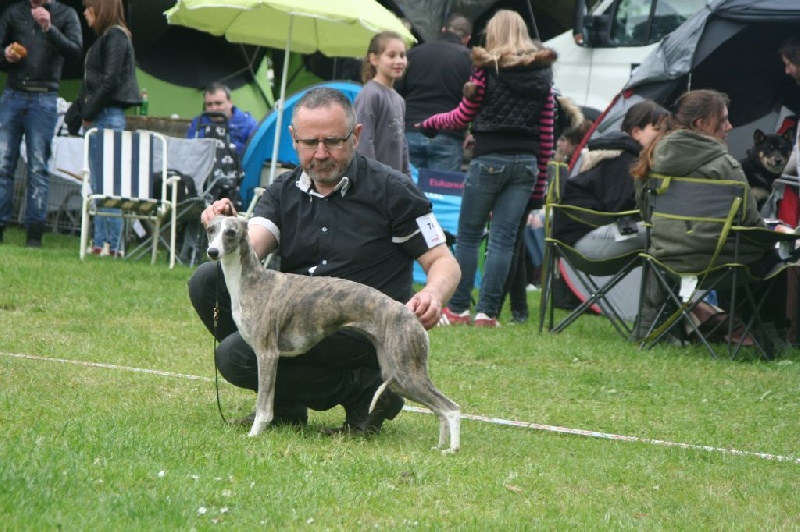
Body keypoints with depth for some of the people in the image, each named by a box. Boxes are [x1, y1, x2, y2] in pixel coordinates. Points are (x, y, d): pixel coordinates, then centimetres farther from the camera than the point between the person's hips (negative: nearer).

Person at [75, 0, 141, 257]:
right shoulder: (104, 38, 18)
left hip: (108, 117, -10)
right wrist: (85, 112, 8)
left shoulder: (115, 37, -10)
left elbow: (110, 81, -17)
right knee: (98, 184, 9)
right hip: (97, 119, 10)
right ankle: (100, 242, 11)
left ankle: (114, 244, -9)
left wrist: (89, 113, -12)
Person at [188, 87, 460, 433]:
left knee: (235, 355, -24)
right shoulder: (284, 191, 7)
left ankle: (366, 388, -7)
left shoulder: (390, 190, -6)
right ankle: (284, 402, 3)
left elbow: (443, 262, -3)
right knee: (208, 280, -12)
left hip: (361, 330, -6)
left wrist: (434, 295, -27)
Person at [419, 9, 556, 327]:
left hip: (489, 158, -3)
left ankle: (459, 308, 8)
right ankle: (486, 312, 0)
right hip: (526, 162, 3)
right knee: (504, 238, 3)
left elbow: (462, 118, 5)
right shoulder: (543, 73, 8)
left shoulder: (487, 69, -3)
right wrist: (541, 181, 13)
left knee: (468, 235, 7)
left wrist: (427, 123, 23)